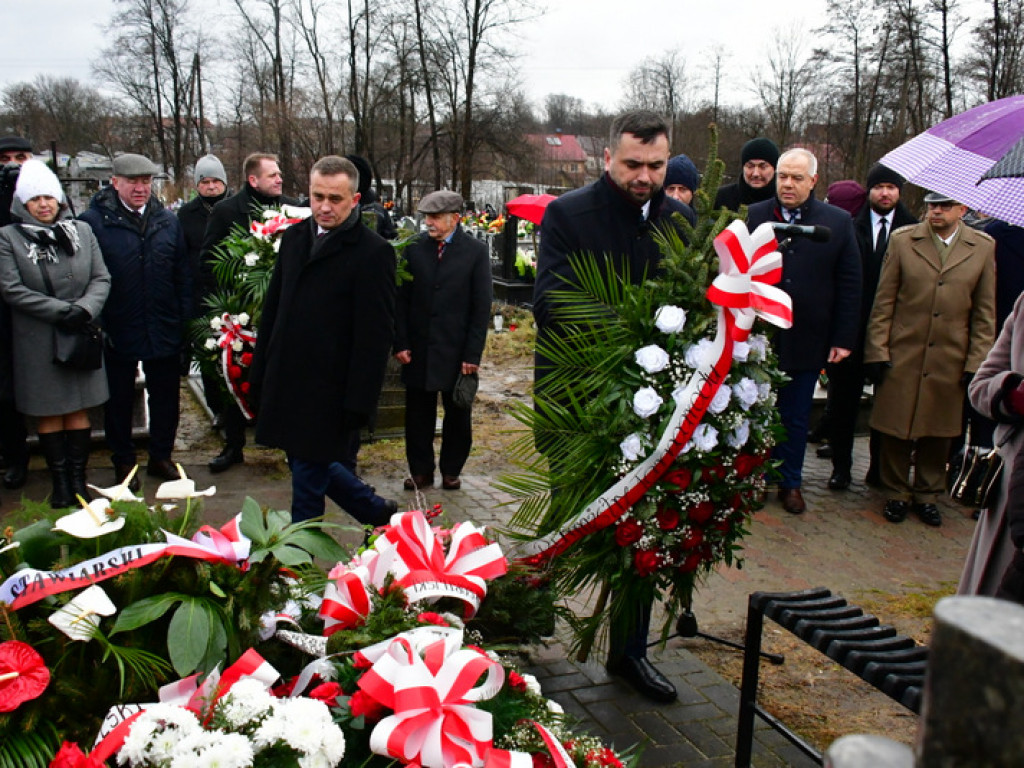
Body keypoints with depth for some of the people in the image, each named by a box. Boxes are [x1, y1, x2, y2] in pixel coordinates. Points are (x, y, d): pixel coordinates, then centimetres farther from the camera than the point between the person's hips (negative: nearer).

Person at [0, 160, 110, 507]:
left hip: (80, 336, 2)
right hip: (37, 341, -2)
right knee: (48, 413, 5)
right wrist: (61, 310, -15)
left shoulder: (82, 231, 7)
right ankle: (59, 480, 15)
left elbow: (101, 279, 4)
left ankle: (78, 476, 15)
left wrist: (85, 309, -15)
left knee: (79, 410, 6)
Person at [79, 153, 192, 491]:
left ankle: (161, 456, 29)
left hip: (164, 332, 3)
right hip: (118, 332, -3)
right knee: (119, 400, 11)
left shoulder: (168, 221, 6)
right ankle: (123, 463, 26)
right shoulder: (93, 221, -7)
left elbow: (182, 273, 8)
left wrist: (185, 318, 3)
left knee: (165, 397, 13)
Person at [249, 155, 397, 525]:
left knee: (309, 472, 4)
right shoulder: (294, 238, 9)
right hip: (285, 382, 7)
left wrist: (358, 401, -16)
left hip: (327, 392, -7)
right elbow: (272, 310, 13)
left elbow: (374, 335, -14)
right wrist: (258, 376, 11)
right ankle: (377, 511, 36)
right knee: (306, 463, 17)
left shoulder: (373, 252, -12)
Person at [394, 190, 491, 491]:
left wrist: (473, 354, -9)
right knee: (418, 413, 8)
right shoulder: (414, 248, 2)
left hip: (456, 351, -1)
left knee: (458, 415, 10)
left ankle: (451, 471, 25)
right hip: (419, 349, 2)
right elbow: (402, 298, 4)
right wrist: (400, 342, -3)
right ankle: (421, 471, 22)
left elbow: (482, 307, -5)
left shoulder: (475, 251, -4)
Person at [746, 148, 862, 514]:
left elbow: (850, 285, 1)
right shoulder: (753, 216, 0)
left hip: (806, 341, 1)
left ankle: (790, 482, 28)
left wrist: (843, 339, -3)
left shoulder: (839, 222, 1)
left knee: (796, 418, 13)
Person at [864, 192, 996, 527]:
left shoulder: (984, 248, 3)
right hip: (901, 357, -1)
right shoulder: (902, 240, 1)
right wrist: (877, 351, -5)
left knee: (938, 433, 11)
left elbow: (985, 313, 5)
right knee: (896, 430, 6)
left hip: (950, 361, 1)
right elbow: (883, 302, 1)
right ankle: (897, 493, 24)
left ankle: (927, 495, 28)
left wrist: (976, 363, 1)